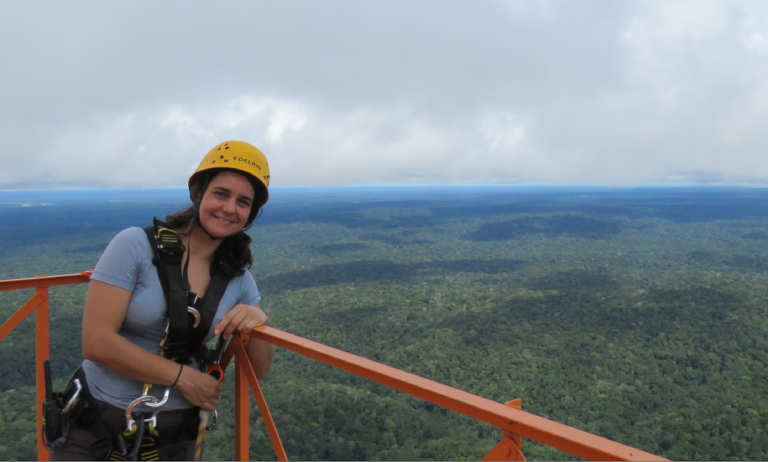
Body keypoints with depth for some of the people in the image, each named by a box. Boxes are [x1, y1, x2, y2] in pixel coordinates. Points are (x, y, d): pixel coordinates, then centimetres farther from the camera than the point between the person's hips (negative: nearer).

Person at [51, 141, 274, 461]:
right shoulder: (136, 245, -14)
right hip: (97, 423, -3)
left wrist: (258, 319, -18)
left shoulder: (239, 278, -2)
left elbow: (259, 371, 2)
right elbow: (96, 342, -19)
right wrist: (182, 376, -17)